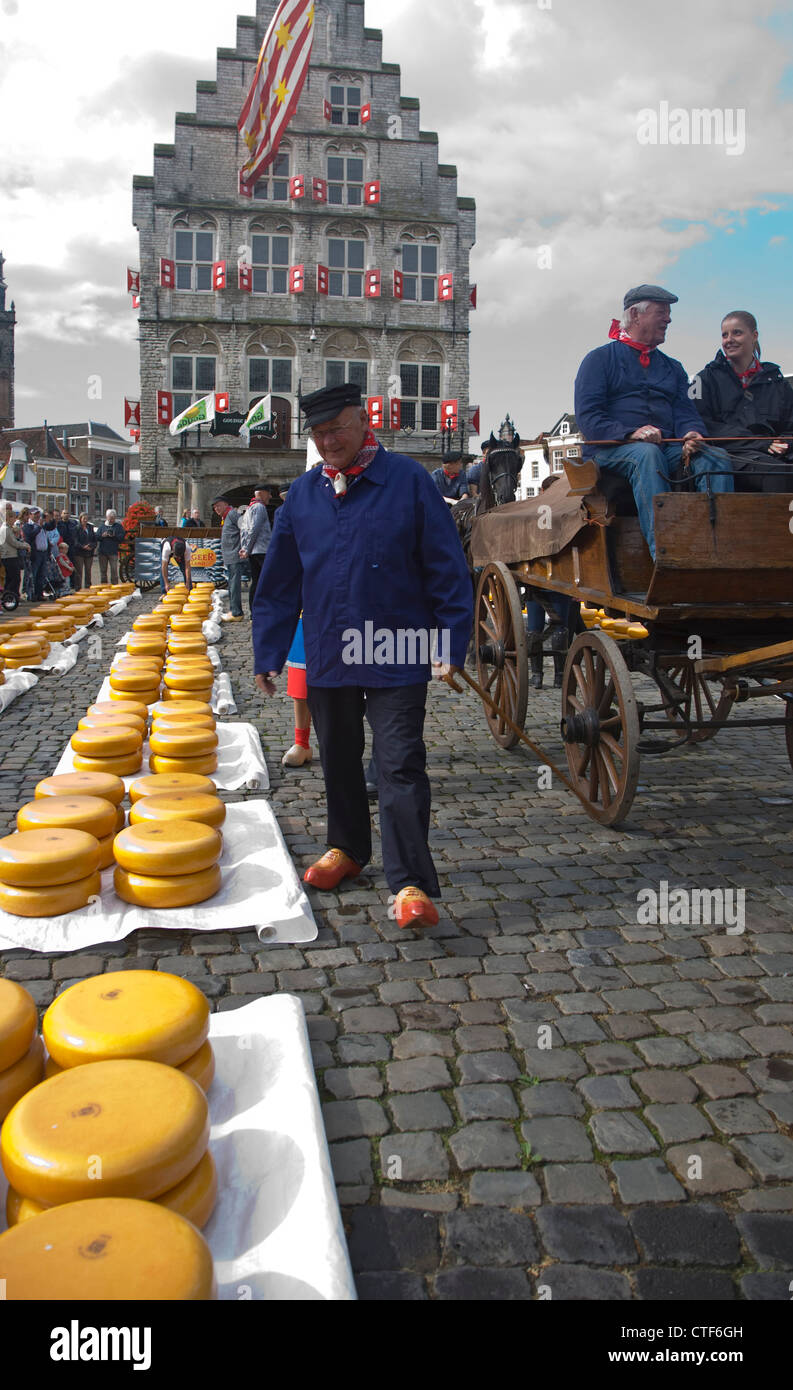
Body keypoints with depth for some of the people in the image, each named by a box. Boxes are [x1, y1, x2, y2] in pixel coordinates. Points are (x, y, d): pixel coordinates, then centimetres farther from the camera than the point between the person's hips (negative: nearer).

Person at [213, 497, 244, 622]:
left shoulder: (232, 514, -7)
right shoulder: (225, 518, 22)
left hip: (235, 557, -11)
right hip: (229, 558, 11)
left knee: (235, 585, -10)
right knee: (232, 585, 13)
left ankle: (237, 613, -10)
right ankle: (235, 611, 19)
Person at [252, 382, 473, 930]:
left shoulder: (408, 480, -5)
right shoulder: (303, 494, 7)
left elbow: (447, 569, -5)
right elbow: (279, 582, 11)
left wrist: (451, 642, -10)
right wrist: (268, 653, 9)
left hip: (397, 657, -4)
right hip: (328, 657, 5)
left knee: (401, 766, -7)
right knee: (339, 760, 17)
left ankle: (412, 885, -3)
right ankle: (348, 848, 38)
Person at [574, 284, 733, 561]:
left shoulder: (672, 367, 27)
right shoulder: (600, 359, 10)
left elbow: (685, 412, 15)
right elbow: (588, 416, -4)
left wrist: (692, 434, -11)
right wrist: (630, 434, -20)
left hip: (668, 447, 5)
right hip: (613, 449, -5)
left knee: (716, 458, -24)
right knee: (647, 454, -39)